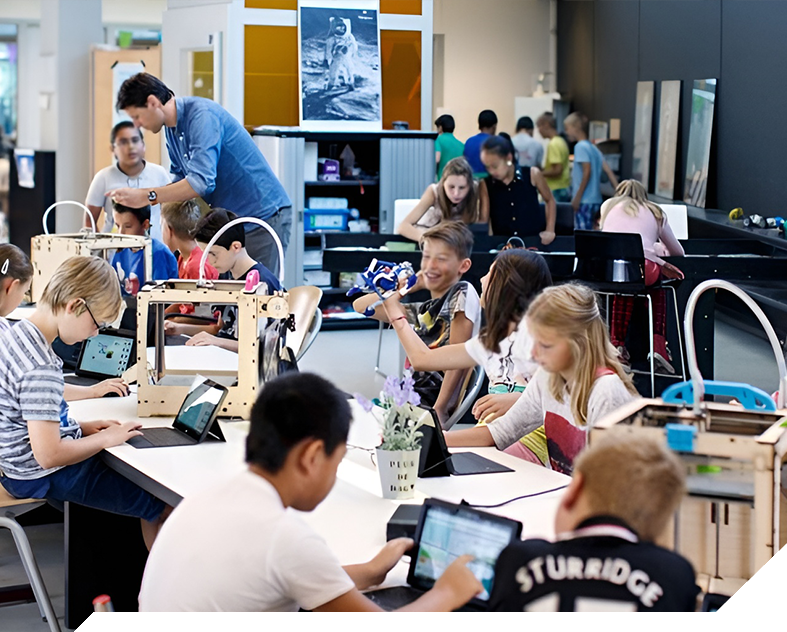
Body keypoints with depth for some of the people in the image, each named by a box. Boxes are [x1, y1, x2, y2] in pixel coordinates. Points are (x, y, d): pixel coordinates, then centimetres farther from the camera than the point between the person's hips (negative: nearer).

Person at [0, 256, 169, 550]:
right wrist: (105, 438, -15)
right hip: (44, 477, -10)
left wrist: (81, 427, 8)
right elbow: (49, 455, -30)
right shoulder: (41, 368, -29)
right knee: (159, 505, -5)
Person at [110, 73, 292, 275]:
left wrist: (147, 196, -25)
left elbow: (201, 181, -29)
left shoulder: (202, 115, -21)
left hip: (264, 215, -9)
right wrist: (134, 195, 1)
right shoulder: (172, 129, 8)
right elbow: (182, 180, 16)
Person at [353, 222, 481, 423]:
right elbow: (361, 306, 21)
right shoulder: (422, 311, 17)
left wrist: (438, 410, -20)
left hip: (431, 406, -7)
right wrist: (412, 285, 15)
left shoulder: (462, 293, -4)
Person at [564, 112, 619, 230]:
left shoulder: (580, 147, -10)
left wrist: (577, 197, -16)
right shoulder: (593, 147, 15)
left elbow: (587, 171, -18)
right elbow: (608, 171, 10)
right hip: (596, 200, 9)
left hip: (584, 202, -9)